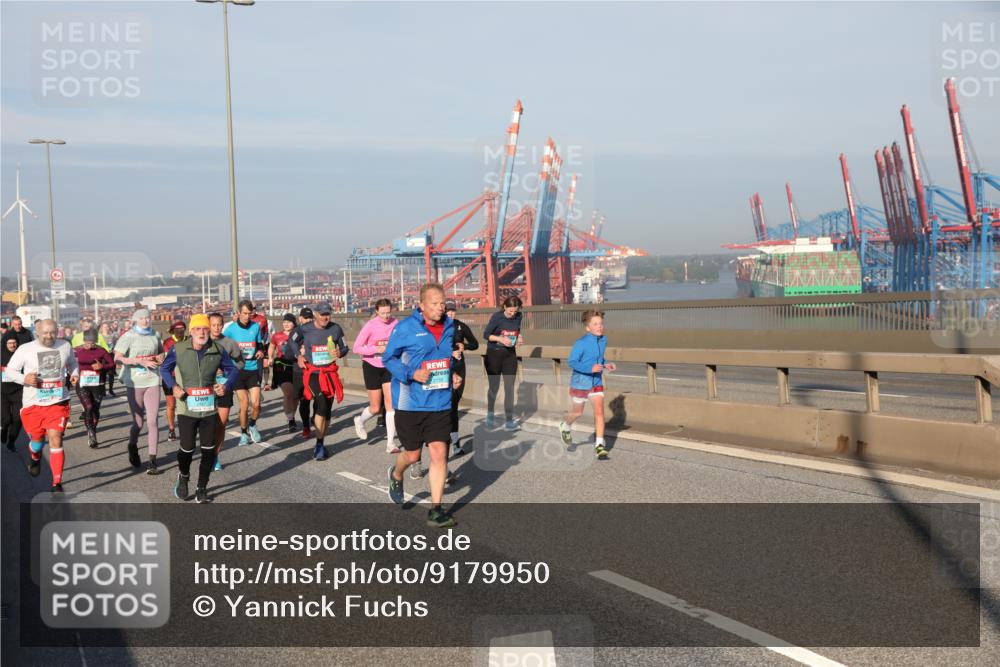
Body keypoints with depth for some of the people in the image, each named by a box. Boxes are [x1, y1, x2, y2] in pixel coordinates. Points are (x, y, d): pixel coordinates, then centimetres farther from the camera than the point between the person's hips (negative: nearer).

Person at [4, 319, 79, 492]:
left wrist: (74, 374, 0)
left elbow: (72, 362, 22)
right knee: (37, 439, 16)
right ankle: (35, 459, 55)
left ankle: (57, 484, -6)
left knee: (56, 440, -11)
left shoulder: (65, 346, 2)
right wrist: (24, 379, -18)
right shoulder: (25, 349, -5)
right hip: (33, 404, 0)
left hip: (58, 402, 0)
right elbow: (10, 370, 1)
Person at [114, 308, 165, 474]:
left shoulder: (155, 335, 9)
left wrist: (160, 358, 3)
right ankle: (133, 446, 37)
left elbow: (161, 351, 26)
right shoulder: (128, 336, -4)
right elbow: (117, 358, -14)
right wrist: (140, 361, -20)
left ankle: (152, 461, -1)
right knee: (138, 422, 5)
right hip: (134, 383, -3)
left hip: (152, 381, 3)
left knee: (153, 421, -5)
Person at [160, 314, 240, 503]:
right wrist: (173, 386, -8)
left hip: (209, 409, 2)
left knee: (208, 450, 1)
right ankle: (183, 477, 34)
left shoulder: (218, 351, -1)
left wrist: (226, 386, -8)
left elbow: (233, 370, 10)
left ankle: (201, 489, 18)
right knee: (187, 448, 1)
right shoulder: (178, 349, -5)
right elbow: (164, 368, 8)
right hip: (186, 409, -2)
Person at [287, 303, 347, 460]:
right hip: (312, 373, -3)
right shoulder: (305, 329, -6)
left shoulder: (336, 329, -2)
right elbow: (292, 341, 14)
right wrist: (298, 356, 2)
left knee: (327, 410, 9)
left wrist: (340, 353, -12)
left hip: (330, 373, 3)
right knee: (321, 404, -23)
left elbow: (344, 347, 9)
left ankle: (320, 444, 25)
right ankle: (319, 444, -15)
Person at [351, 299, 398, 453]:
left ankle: (391, 442, -4)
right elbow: (356, 348, -15)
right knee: (376, 408, 5)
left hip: (389, 366, 2)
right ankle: (360, 420, 40)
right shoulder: (370, 325, -16)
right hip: (372, 366, -2)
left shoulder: (395, 323, -8)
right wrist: (377, 349, -28)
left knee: (391, 402, -10)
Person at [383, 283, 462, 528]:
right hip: (410, 404, -4)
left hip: (440, 404, 4)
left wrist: (453, 374, 4)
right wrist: (412, 374, -20)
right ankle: (396, 475, 46)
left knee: (439, 453, -4)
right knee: (412, 454, 10)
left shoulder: (449, 327, 7)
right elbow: (388, 358, -6)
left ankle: (435, 511, 4)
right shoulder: (406, 328, -11)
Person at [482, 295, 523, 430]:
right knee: (494, 387, 9)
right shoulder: (497, 317, -14)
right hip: (494, 354, -3)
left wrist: (519, 338, -7)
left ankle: (509, 420, 2)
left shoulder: (518, 317, -2)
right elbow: (486, 334, -11)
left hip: (510, 355, 3)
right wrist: (501, 339, -25)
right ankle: (490, 414, 32)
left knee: (509, 387, -3)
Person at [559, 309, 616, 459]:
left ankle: (599, 444, -4)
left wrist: (606, 365, -2)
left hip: (596, 382, 4)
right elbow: (572, 362, -21)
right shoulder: (581, 343, -21)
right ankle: (565, 425, 47)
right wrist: (590, 368, -31)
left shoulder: (603, 340, 0)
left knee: (599, 411, -8)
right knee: (578, 412, 13)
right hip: (580, 382, -4)